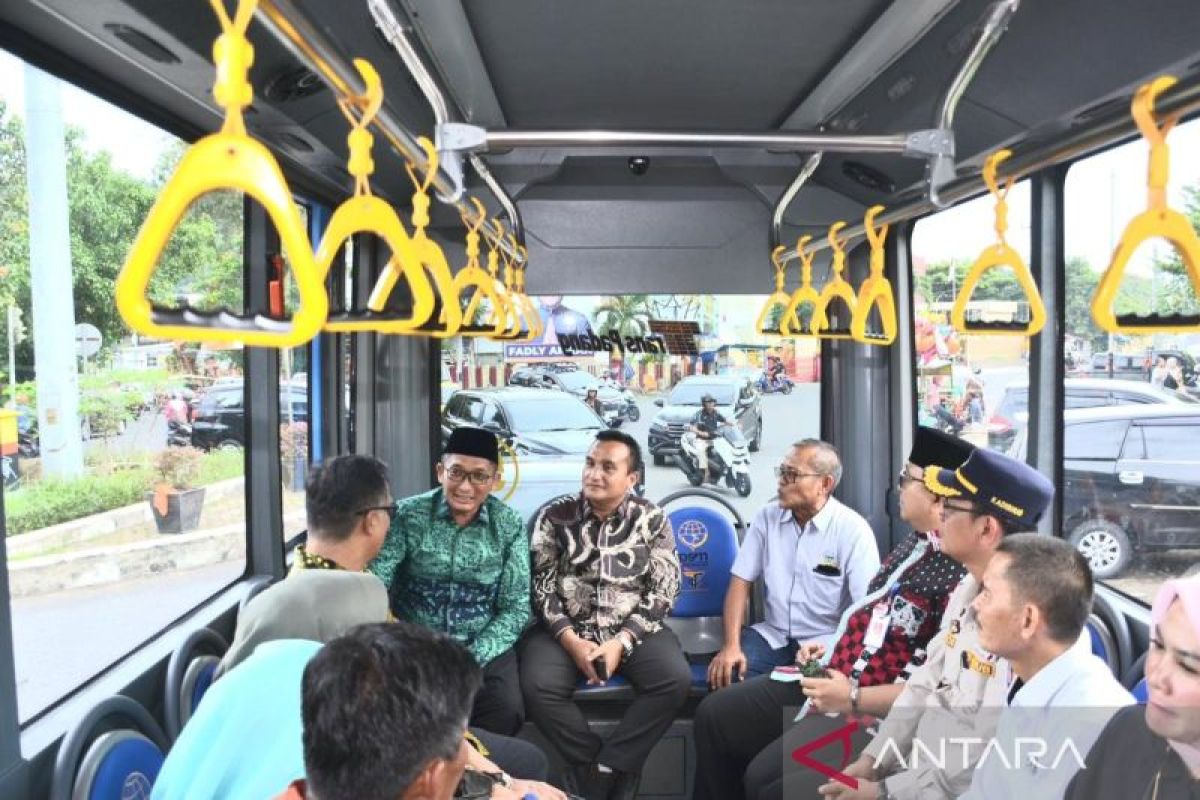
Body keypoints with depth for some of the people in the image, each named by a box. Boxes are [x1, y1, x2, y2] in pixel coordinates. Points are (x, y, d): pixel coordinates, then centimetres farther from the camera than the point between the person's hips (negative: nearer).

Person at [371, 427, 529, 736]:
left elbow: (516, 607, -2)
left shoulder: (509, 525, -1)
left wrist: (469, 659, -16)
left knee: (507, 709, -25)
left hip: (483, 647, 1)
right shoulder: (407, 515, -5)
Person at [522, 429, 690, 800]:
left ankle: (600, 766, -8)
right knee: (537, 685, -27)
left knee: (675, 679, -26)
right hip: (565, 629, 0)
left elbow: (663, 591, -3)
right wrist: (572, 641, -15)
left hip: (633, 630, 0)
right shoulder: (555, 516, 0)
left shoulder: (652, 520, 0)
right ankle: (615, 766, -4)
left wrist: (621, 643, -16)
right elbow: (541, 587, -2)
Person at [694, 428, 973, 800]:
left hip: (873, 711, -10)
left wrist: (853, 698, -23)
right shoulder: (915, 542, 9)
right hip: (832, 676, 10)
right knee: (714, 714, 9)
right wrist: (831, 646, 8)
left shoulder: (963, 575, -23)